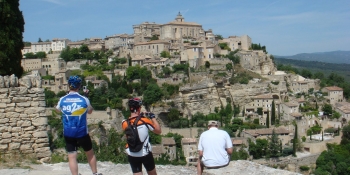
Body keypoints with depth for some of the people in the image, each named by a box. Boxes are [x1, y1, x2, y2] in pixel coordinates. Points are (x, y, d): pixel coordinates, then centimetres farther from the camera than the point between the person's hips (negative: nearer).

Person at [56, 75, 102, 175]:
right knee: (90, 154, 18)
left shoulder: (62, 100, -5)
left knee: (72, 157, 4)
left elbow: (58, 110, 18)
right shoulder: (84, 100, -9)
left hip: (68, 134, 1)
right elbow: (90, 111, 10)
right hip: (82, 132, 0)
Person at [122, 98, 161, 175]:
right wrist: (153, 117, 5)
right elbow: (158, 131, -4)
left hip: (132, 156, 2)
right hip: (146, 154, -1)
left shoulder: (124, 123, -10)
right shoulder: (145, 120, -16)